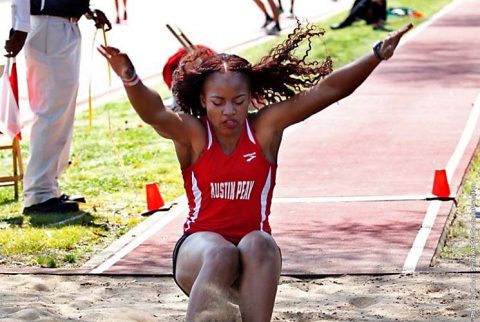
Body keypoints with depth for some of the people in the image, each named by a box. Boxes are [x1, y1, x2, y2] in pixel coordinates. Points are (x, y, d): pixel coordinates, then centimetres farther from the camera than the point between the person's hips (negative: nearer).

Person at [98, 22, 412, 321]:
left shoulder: (266, 127, -1)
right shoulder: (192, 133, -6)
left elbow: (327, 89, -8)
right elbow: (154, 113, -27)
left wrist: (377, 55, -16)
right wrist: (129, 78, -48)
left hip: (254, 250, 2)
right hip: (200, 245, -1)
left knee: (258, 245, -34)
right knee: (220, 254, -36)